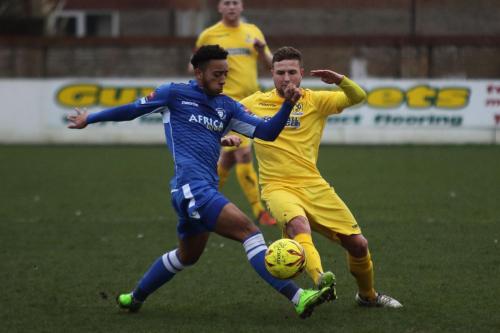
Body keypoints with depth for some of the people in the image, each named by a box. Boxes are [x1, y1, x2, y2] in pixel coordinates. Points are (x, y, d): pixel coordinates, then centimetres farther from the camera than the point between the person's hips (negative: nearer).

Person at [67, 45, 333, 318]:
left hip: (205, 191, 9)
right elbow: (132, 110, 13)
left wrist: (287, 105, -6)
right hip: (191, 186, -9)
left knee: (187, 255, 24)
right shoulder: (175, 94, 2)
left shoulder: (227, 107, 16)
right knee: (249, 231, -20)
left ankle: (135, 298, 42)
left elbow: (266, 132, 10)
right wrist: (89, 119, 21)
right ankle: (297, 298, -29)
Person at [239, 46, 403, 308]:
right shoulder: (255, 103, 6)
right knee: (298, 224, -37)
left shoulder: (315, 100, 6)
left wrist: (339, 80, -24)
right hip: (278, 187, -2)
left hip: (313, 185, 3)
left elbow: (358, 97, -4)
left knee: (358, 244, 1)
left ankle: (367, 295, 29)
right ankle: (320, 280, -59)